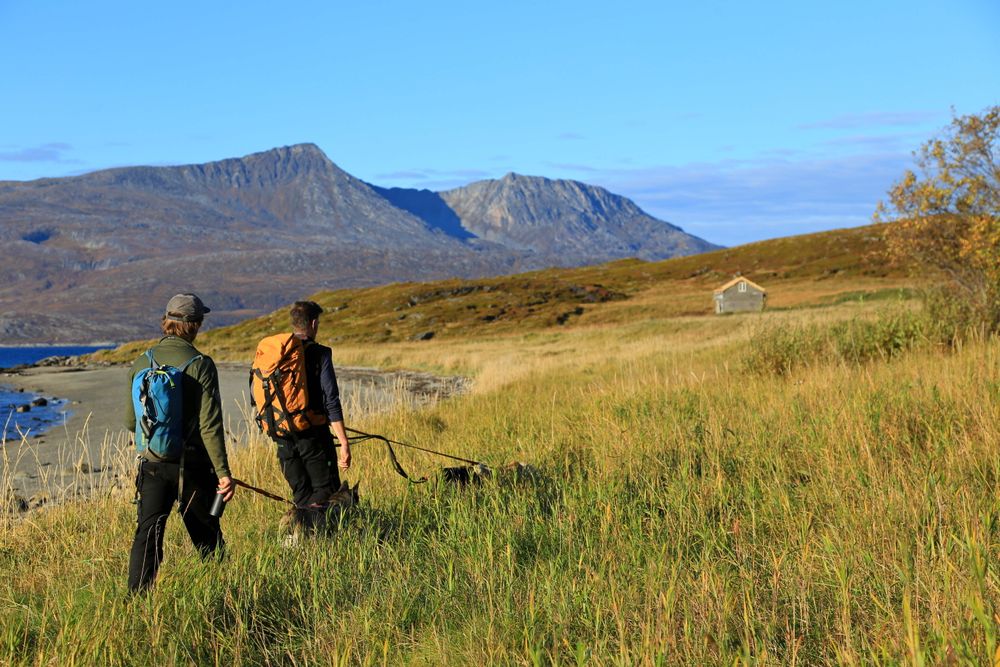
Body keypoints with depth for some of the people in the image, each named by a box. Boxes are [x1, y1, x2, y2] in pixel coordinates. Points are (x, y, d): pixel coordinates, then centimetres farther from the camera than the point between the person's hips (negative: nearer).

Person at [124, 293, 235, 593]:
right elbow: (210, 426, -14)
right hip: (191, 465, -3)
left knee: (147, 535, 5)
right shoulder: (200, 364, -11)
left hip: (152, 464, 3)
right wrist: (223, 473, -11)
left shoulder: (141, 363, 2)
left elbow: (131, 422, 9)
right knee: (206, 535, 12)